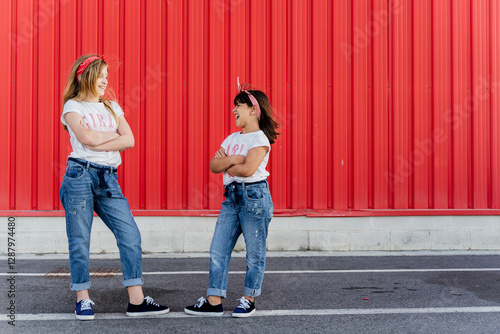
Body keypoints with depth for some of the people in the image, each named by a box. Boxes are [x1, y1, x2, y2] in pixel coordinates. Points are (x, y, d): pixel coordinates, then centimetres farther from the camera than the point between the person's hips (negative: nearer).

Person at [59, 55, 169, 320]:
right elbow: (86, 137, -15)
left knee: (130, 235, -3)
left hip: (108, 179, 5)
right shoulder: (73, 106, 4)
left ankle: (136, 301, 0)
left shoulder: (112, 107, 18)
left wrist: (98, 143, -8)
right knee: (80, 240, 0)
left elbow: (129, 140, 3)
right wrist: (114, 134, 0)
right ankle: (83, 300, 12)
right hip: (80, 176, -4)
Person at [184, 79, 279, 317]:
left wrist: (225, 164, -3)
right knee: (218, 250, 3)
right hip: (231, 196, 8)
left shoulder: (260, 139, -6)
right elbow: (213, 165, 7)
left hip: (254, 195, -7)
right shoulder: (231, 139, 17)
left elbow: (248, 169, -20)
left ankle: (248, 300, 15)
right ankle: (214, 301, 6)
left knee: (254, 252, 2)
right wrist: (232, 159, -11)